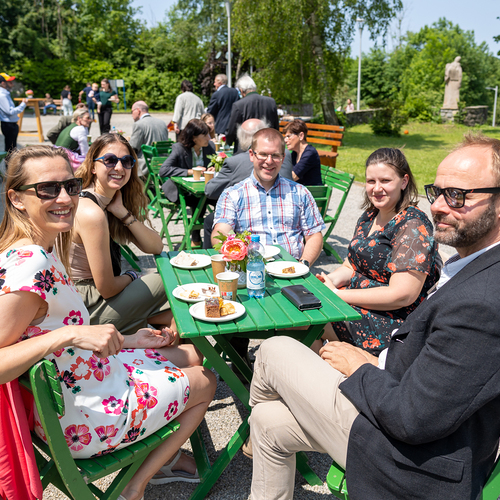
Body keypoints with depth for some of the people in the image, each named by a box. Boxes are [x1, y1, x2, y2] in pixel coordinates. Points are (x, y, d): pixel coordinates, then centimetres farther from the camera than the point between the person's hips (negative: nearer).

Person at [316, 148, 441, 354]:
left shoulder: (413, 225, -17)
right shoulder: (368, 217, 9)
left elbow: (402, 295, -24)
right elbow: (351, 266, 15)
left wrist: (337, 295, -21)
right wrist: (333, 279, -10)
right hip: (357, 305, 8)